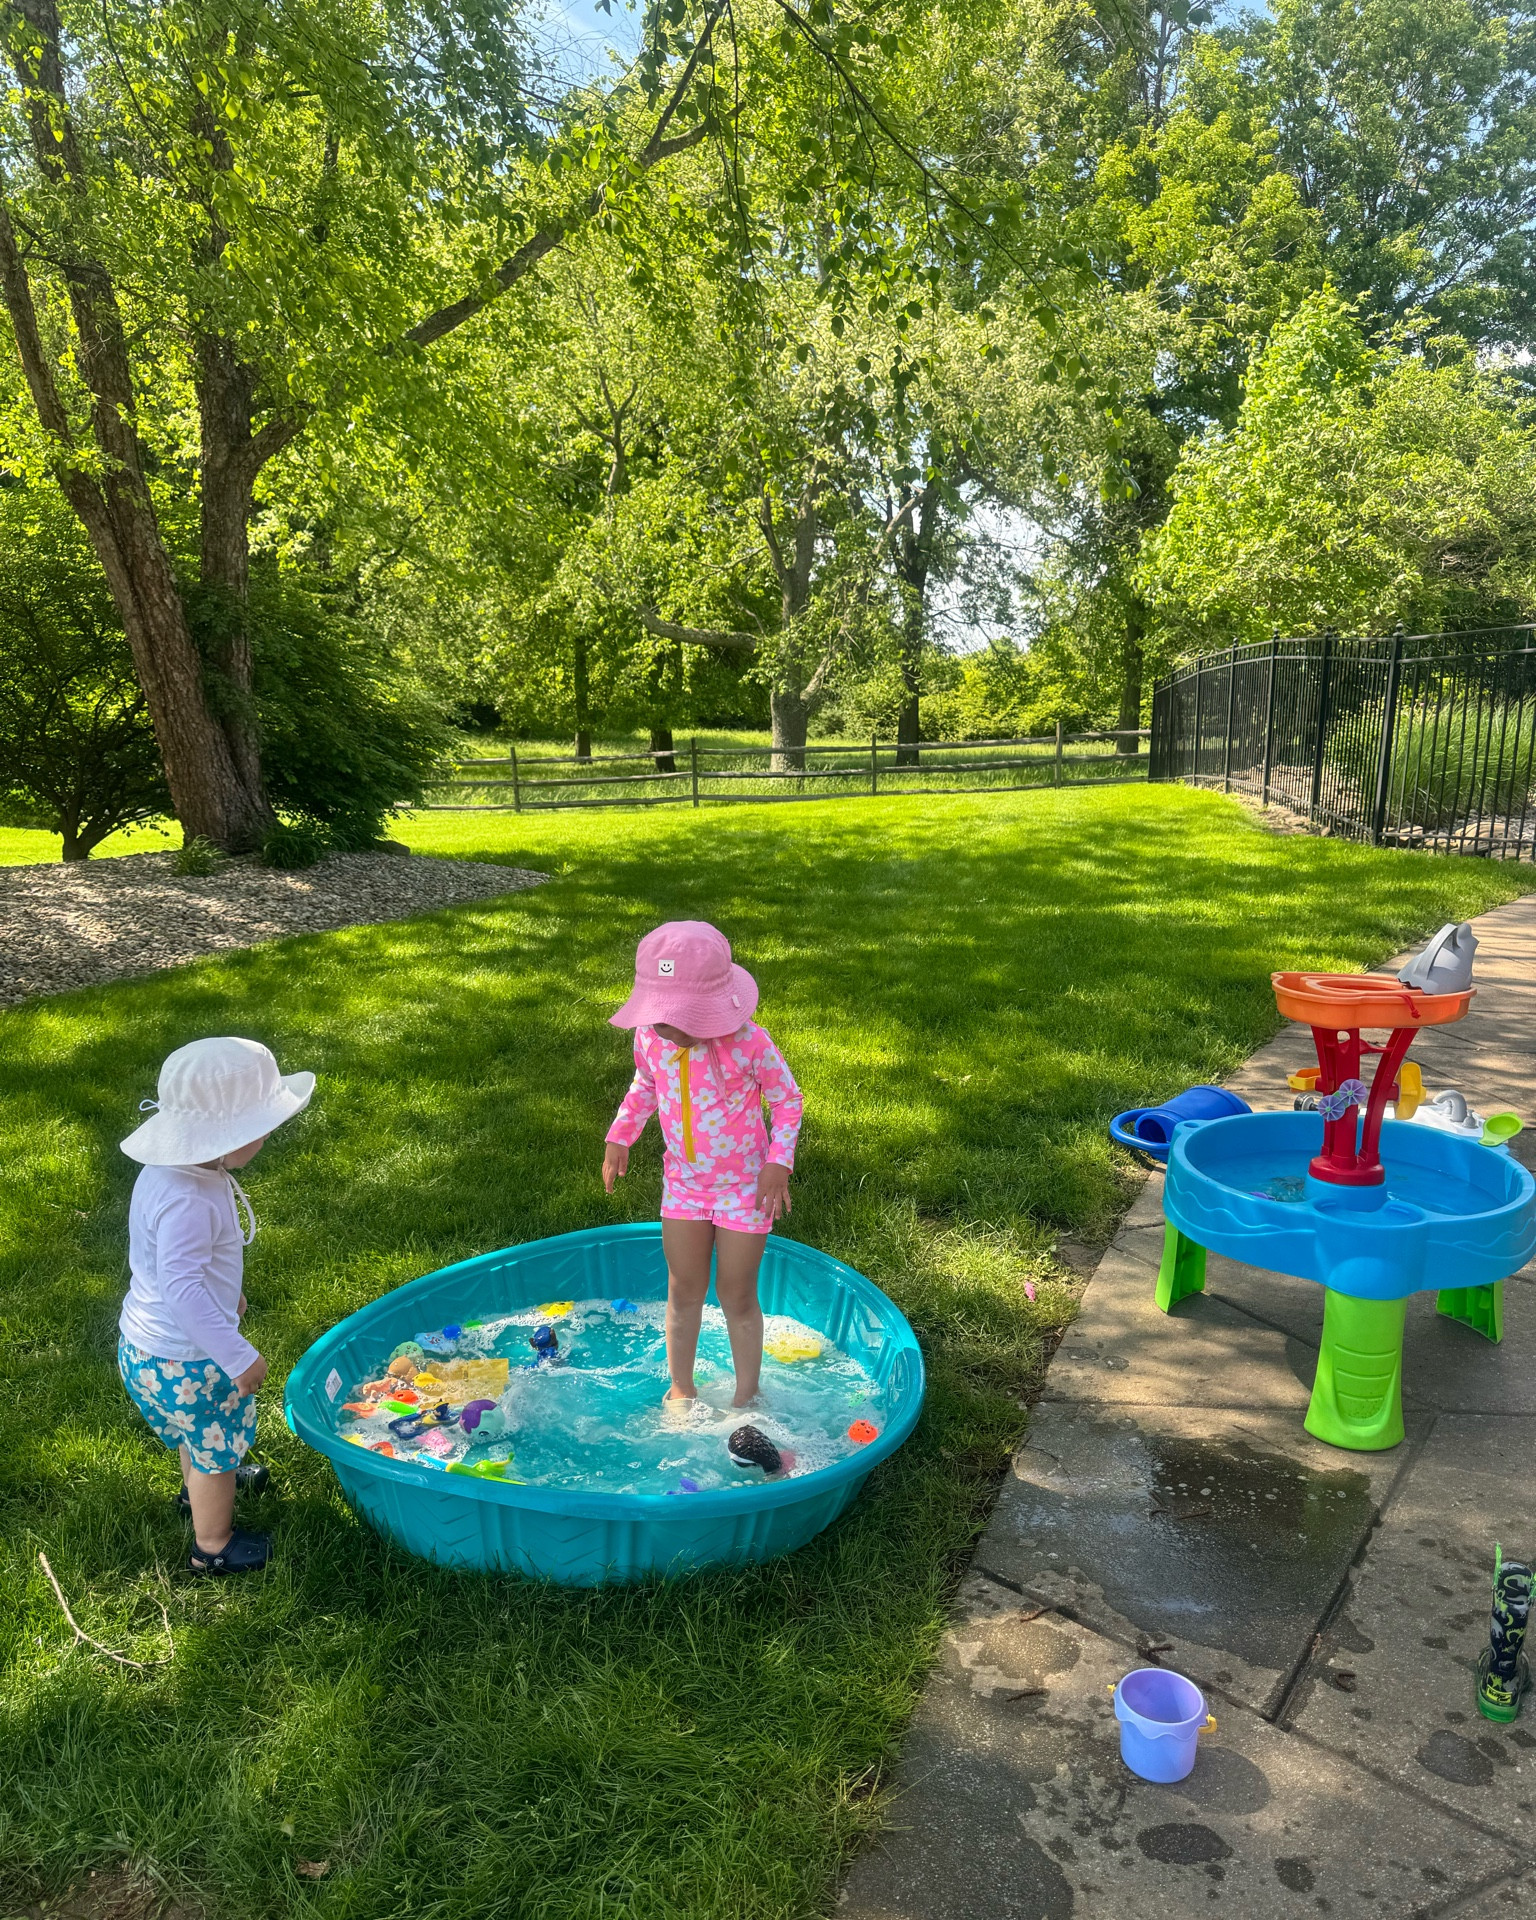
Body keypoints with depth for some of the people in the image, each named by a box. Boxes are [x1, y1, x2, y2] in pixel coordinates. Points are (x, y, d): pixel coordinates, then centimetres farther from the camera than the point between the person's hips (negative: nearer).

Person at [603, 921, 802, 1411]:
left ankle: (746, 1397, 30)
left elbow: (787, 1098, -10)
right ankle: (681, 1389, 36)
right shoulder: (649, 1038, -13)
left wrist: (778, 1162, -20)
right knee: (683, 1291, 14)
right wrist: (619, 1138, -1)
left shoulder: (747, 1043, -26)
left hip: (745, 1186, -3)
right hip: (683, 1182, 4)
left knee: (737, 1297, 8)